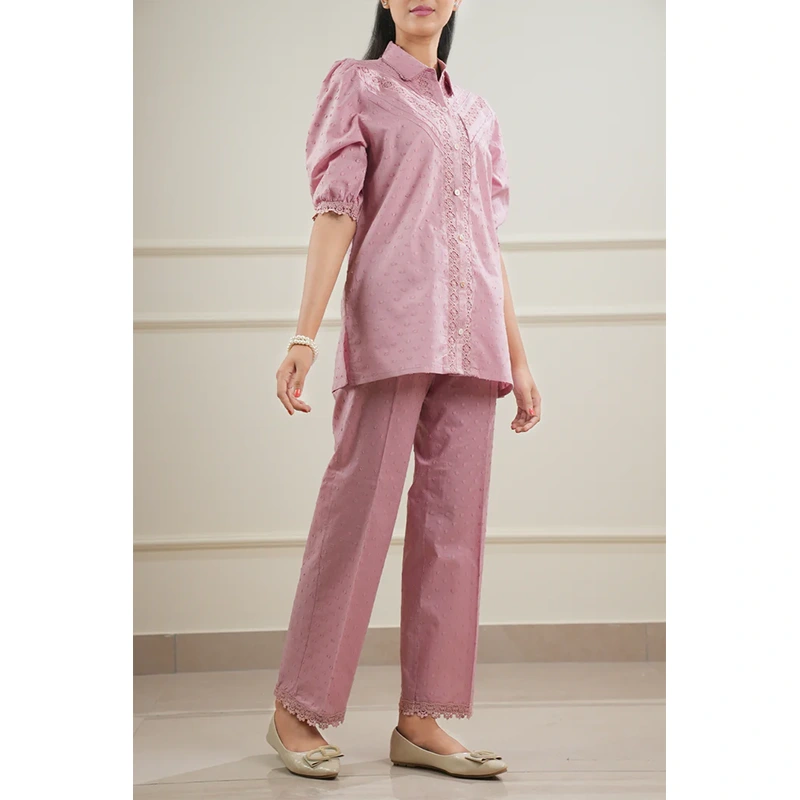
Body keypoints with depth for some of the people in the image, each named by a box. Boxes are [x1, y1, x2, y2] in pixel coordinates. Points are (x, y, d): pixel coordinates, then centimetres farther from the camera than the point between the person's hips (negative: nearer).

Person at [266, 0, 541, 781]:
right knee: (360, 506, -7)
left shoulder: (477, 114, 23)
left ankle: (421, 721, 6)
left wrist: (518, 360, 16)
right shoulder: (355, 84, 8)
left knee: (454, 518, 1)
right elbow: (334, 211, -3)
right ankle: (295, 708, 4)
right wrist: (304, 334, -13)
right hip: (390, 326, -5)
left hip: (470, 339, 5)